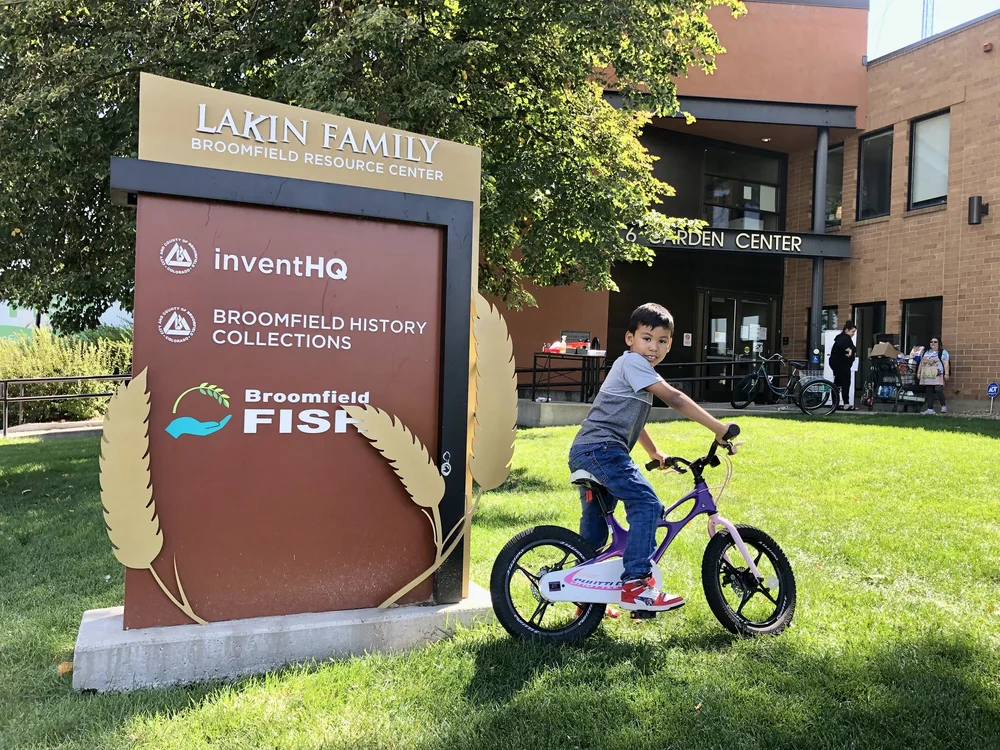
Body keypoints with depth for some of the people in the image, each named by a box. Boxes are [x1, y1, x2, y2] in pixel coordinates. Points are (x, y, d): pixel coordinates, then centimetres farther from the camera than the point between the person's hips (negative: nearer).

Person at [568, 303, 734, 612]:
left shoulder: (637, 368, 25)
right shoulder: (632, 362, -7)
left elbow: (632, 419, 36)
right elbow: (674, 399, -15)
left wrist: (655, 453, 39)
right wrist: (718, 428, -15)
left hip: (584, 453, 11)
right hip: (601, 449, -11)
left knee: (594, 528, 18)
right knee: (647, 504, -18)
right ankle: (636, 584, -18)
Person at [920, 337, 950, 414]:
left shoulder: (943, 352, 2)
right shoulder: (926, 352, 19)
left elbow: (946, 363, -7)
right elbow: (921, 362, 22)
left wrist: (946, 374, -15)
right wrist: (918, 372, 17)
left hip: (938, 375, -6)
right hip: (927, 376, 6)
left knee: (938, 390, -19)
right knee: (929, 392, 4)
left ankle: (943, 405, -2)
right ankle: (930, 409, 6)